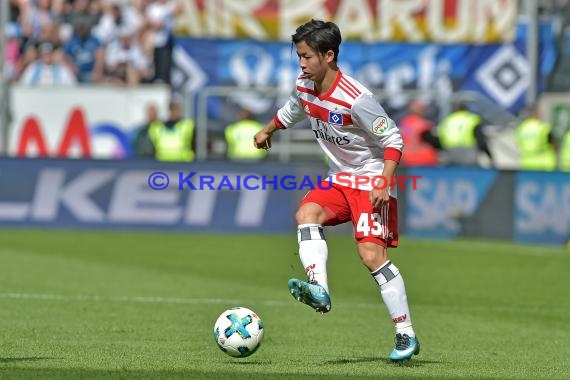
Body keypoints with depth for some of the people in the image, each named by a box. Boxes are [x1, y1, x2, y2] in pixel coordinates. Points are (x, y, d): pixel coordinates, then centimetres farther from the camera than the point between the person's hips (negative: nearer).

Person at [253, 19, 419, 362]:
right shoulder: (304, 88, -1)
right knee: (306, 214, -21)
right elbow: (291, 111, 25)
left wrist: (384, 183, -28)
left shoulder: (356, 99, -25)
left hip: (371, 180, -8)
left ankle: (406, 335, -9)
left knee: (372, 255, -16)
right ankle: (319, 291, -35)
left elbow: (393, 139, -18)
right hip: (339, 179, 8)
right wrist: (268, 130, 41)